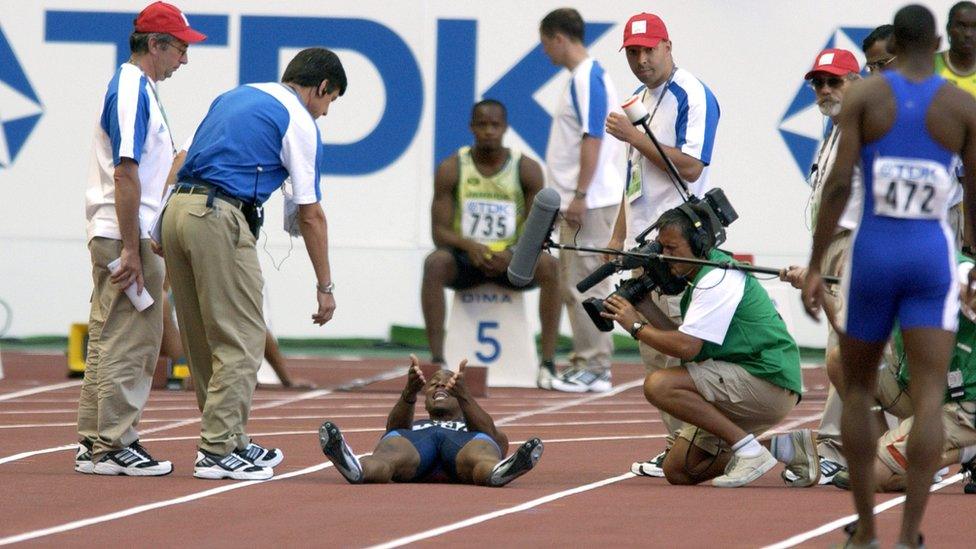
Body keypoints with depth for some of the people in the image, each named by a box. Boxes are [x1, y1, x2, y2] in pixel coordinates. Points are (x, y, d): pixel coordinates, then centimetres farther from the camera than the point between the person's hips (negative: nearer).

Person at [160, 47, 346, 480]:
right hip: (220, 218, -8)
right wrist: (324, 287, 5)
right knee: (240, 342, -3)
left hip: (177, 207, 8)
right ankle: (217, 451, -6)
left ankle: (230, 440, 22)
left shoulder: (235, 96, 23)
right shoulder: (299, 121, 1)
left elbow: (186, 158, 23)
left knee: (204, 342, 14)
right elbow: (310, 214, 0)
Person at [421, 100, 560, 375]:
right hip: (465, 257, 0)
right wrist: (469, 246, -27)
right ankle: (437, 360, -33)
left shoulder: (527, 169, -2)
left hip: (511, 260, 0)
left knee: (548, 265, -30)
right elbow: (439, 231, -5)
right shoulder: (451, 169, -3)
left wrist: (512, 254, -25)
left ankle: (548, 363, -27)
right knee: (435, 263, -33)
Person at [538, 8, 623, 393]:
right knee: (572, 285, 13)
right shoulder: (580, 78, 16)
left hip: (590, 202, -10)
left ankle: (595, 369, -5)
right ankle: (583, 362, 18)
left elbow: (593, 139, -20)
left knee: (585, 286, -7)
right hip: (576, 201, 10)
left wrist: (580, 196, -21)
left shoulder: (589, 79, -14)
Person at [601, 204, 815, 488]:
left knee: (659, 385, -23)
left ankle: (747, 449, -18)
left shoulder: (718, 279, -16)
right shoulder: (702, 277, 17)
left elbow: (687, 347, -23)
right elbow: (686, 340, 14)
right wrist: (646, 306, 7)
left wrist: (636, 326, -10)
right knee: (677, 470, 7)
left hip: (768, 383, -11)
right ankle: (787, 447, 11)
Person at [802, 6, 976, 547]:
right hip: (933, 259, 0)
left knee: (857, 390, 18)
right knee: (928, 401, -6)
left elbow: (838, 183, -10)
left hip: (872, 257, 0)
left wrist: (814, 268, -6)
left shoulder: (862, 95, -3)